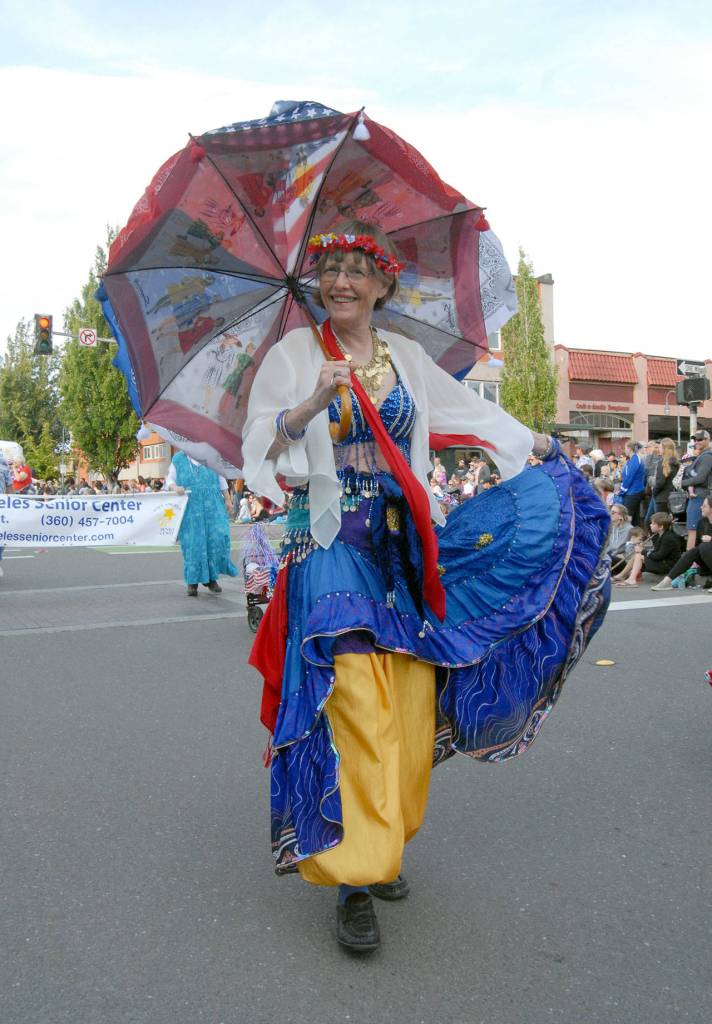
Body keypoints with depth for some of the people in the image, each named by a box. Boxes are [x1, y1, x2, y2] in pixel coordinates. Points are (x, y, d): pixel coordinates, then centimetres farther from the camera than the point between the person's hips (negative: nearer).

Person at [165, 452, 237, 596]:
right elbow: (169, 480, 7)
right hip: (190, 508, -1)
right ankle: (192, 581, 5)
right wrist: (175, 488, -15)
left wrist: (227, 500, 13)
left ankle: (211, 578, 3)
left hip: (212, 505, 1)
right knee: (193, 543, -4)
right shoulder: (178, 459, 8)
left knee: (218, 537, -11)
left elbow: (221, 479, 15)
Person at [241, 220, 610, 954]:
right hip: (332, 545, -4)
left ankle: (382, 847, 18)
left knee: (412, 701, 1)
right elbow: (262, 449, -5)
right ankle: (354, 874, -8)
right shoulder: (293, 355, 4)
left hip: (404, 547, 4)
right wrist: (310, 407, -22)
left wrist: (545, 447, 30)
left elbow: (471, 410, 26)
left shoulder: (406, 357, 15)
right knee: (357, 702, -15)